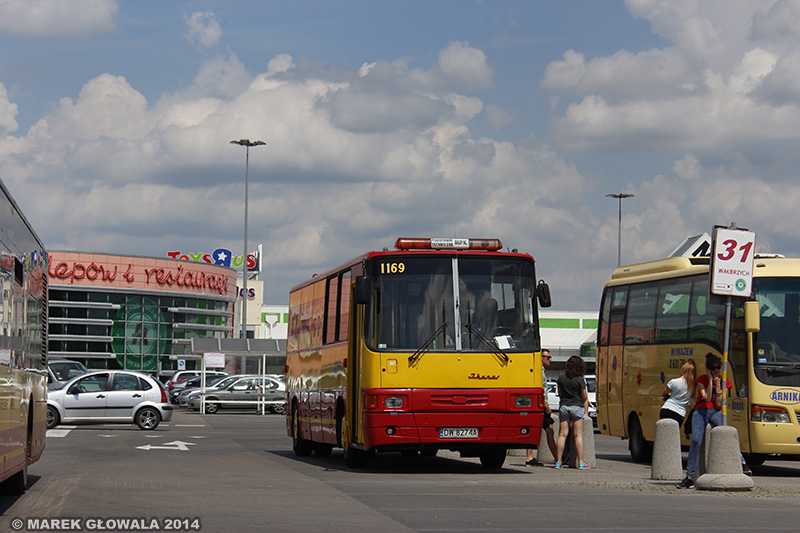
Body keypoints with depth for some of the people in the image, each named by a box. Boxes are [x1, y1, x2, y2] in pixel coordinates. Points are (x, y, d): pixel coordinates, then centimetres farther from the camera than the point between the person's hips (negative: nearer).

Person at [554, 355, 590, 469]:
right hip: (577, 407, -3)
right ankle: (581, 462, -1)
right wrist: (586, 411, 9)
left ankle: (558, 462, 3)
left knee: (562, 434, 4)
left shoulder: (561, 378, 3)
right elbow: (584, 397, -1)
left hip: (564, 406, 3)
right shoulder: (580, 380, -9)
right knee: (578, 435, 0)